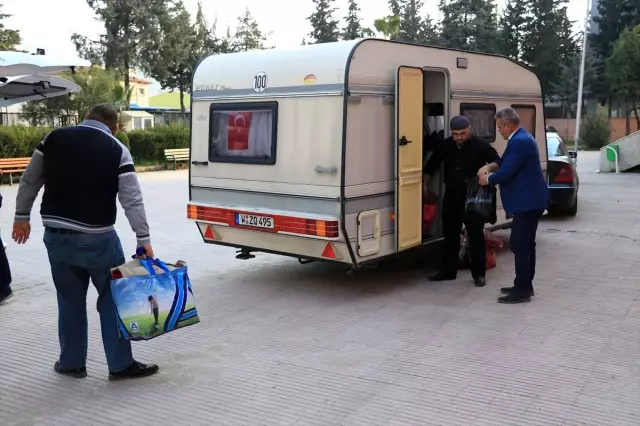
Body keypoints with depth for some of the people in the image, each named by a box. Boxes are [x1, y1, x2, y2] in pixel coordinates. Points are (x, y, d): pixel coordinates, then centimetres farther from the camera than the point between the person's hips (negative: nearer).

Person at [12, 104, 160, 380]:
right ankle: (121, 364, 12)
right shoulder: (117, 150, -5)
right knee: (113, 299, 8)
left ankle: (71, 363, 25)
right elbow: (132, 200, -9)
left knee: (70, 300, 16)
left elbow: (30, 181, 12)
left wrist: (22, 216, 22)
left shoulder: (53, 138, 5)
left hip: (56, 235, 4)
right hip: (97, 238, -4)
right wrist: (144, 239, -7)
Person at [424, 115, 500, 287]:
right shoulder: (445, 146, 4)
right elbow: (431, 165, 15)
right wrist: (425, 185, 13)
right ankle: (448, 271, 22)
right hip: (451, 196, 4)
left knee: (476, 235, 2)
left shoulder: (481, 145, -10)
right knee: (450, 235, 11)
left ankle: (479, 274, 11)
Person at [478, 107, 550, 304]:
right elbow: (506, 162, 22)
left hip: (527, 202, -11)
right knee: (525, 244, 16)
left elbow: (507, 172, -21)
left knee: (520, 245, -8)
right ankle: (524, 286, 24)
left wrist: (488, 179, -4)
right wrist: (489, 167, 5)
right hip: (531, 200, 11)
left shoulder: (519, 142, -20)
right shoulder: (522, 138, 14)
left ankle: (522, 290, -3)